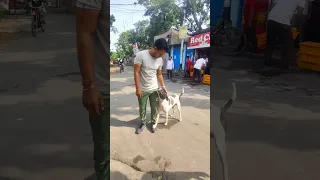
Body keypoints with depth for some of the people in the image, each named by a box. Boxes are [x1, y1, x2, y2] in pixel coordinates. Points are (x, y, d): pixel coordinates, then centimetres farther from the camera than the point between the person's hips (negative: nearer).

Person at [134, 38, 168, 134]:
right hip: (142, 90, -3)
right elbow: (136, 72, -17)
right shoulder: (141, 55, -19)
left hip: (154, 89, 3)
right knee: (142, 108, 13)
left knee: (155, 108, 13)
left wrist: (163, 86, 7)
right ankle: (143, 123, 32)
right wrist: (138, 88, -17)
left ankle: (153, 123, 33)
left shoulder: (160, 60, -4)